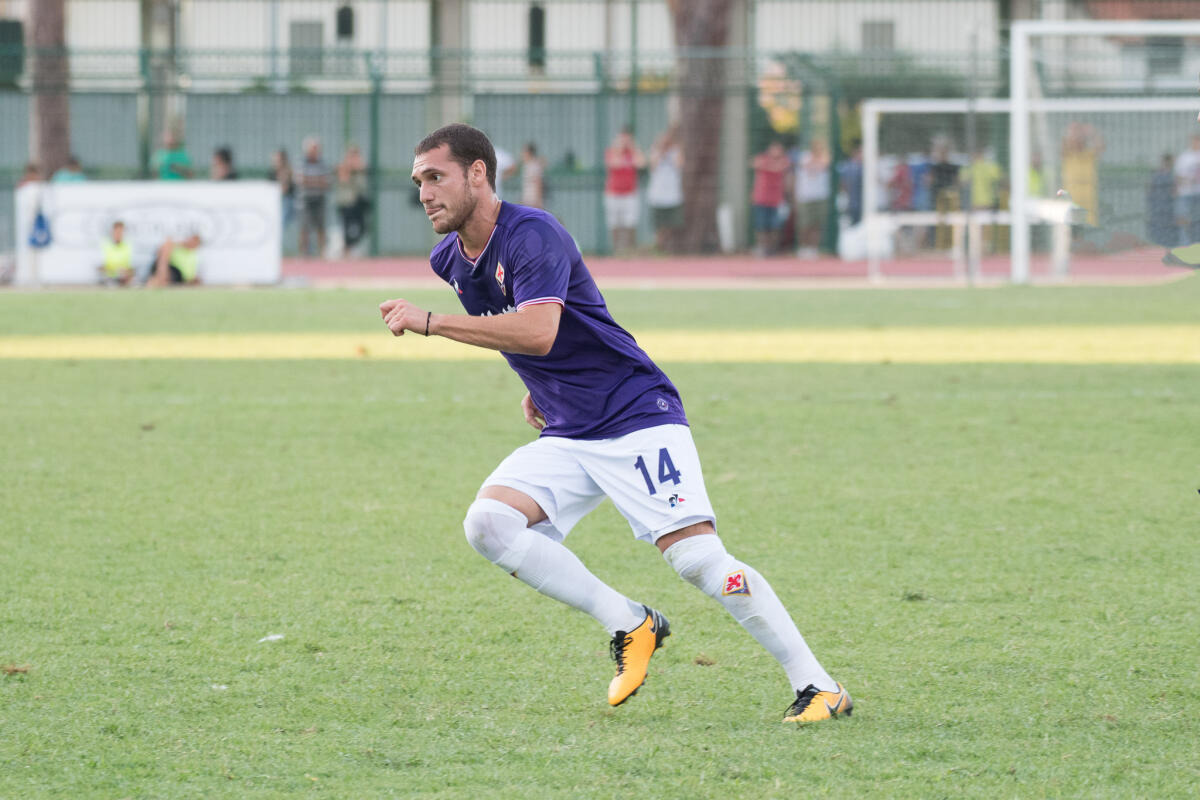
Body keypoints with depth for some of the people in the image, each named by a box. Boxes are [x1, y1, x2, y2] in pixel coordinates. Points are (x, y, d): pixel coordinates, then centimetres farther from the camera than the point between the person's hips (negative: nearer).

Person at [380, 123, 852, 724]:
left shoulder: (532, 234, -17)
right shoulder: (451, 261, 9)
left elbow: (537, 331, -33)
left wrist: (429, 323, -30)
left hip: (637, 416, -8)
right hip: (564, 436, 8)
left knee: (697, 557, -19)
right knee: (488, 523, -17)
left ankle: (818, 686, -11)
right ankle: (629, 625, -7)